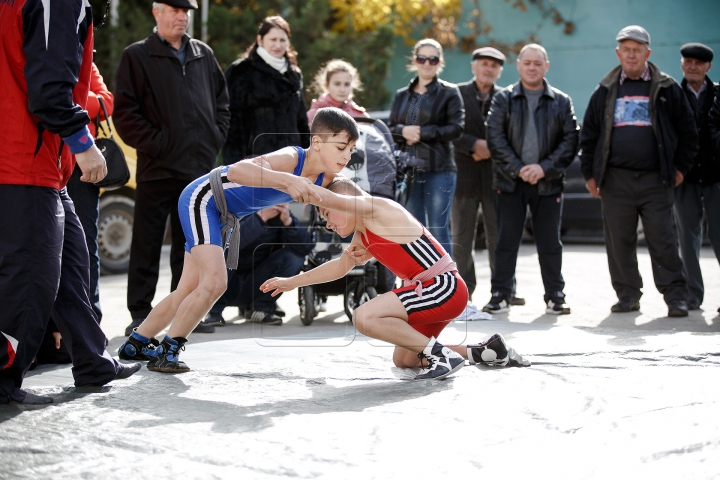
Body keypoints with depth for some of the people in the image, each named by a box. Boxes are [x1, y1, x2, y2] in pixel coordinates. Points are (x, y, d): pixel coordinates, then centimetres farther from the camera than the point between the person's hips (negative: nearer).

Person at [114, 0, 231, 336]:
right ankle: (140, 314, 4)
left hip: (200, 167, 5)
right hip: (158, 167, -4)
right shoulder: (137, 56, 0)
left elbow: (221, 101, 21)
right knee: (147, 245, -2)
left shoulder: (203, 55, 14)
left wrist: (216, 137, 7)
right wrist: (153, 143, -12)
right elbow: (125, 111, -5)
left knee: (192, 244, 10)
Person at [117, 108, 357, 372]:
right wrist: (286, 180, -61)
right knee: (214, 282, -21)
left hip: (225, 216, 9)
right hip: (201, 198, -9)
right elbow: (237, 171, -48)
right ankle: (167, 351, -7)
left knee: (188, 291, 15)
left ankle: (136, 344, 30)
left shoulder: (325, 179, -9)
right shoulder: (290, 159, -33)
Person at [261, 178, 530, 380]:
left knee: (364, 317, -21)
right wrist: (292, 282, 36)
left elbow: (326, 198, -25)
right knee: (402, 360, 20)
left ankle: (441, 355, -15)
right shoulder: (362, 237, 19)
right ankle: (486, 352, 19)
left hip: (444, 288, -11)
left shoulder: (376, 208, -10)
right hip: (434, 292, 11)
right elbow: (340, 266, 36)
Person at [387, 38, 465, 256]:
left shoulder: (449, 93, 3)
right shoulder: (402, 95, 16)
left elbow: (456, 128, -8)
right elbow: (389, 129, 13)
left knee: (438, 229, -7)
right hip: (409, 169, 4)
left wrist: (422, 133, -13)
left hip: (439, 169, -4)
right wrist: (403, 131, -9)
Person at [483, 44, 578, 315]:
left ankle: (555, 296, 13)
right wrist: (518, 168, -13)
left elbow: (570, 140, 1)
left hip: (548, 183, 1)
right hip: (510, 182, 0)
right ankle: (500, 295, 8)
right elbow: (495, 139, -3)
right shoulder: (503, 99, 5)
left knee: (550, 242, 5)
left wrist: (545, 167, -11)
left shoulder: (561, 102, 7)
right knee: (506, 241, 2)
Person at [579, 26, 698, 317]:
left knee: (662, 239, -5)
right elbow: (589, 134, 14)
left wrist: (680, 168, 3)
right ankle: (628, 295, 14)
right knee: (619, 240, 4)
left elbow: (687, 131, 9)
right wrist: (589, 173, 9)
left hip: (655, 179, -2)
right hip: (616, 180, 2)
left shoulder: (667, 89, 5)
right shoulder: (605, 91, 10)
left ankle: (676, 296, 1)